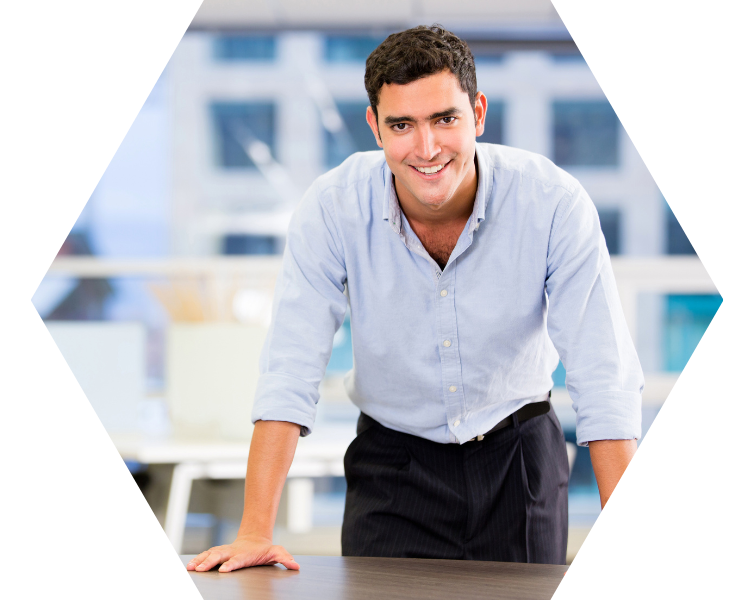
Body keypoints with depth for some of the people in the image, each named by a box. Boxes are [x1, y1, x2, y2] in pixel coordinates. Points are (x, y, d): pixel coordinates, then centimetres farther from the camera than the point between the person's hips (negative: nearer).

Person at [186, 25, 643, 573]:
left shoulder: (554, 203, -21)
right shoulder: (331, 209, -19)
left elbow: (604, 382, -19)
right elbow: (290, 374, -18)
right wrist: (255, 535, -24)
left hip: (518, 454, 0)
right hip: (392, 462, 0)